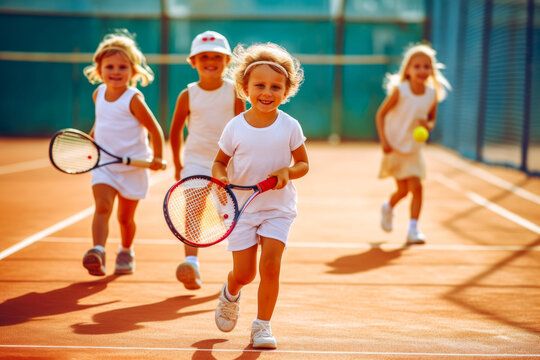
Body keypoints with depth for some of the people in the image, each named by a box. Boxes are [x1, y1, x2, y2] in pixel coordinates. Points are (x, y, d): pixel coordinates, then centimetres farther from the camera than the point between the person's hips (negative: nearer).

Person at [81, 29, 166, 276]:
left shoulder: (134, 100, -14)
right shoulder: (98, 95, 4)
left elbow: (154, 129, -11)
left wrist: (157, 157, -16)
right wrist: (91, 137, 16)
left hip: (133, 167, -3)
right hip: (103, 164, 3)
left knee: (125, 216, 10)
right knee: (102, 207, -19)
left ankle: (126, 252, 36)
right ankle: (98, 252, -32)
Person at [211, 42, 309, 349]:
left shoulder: (290, 127, -6)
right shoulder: (235, 128, -7)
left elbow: (303, 164, 2)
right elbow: (220, 162, 5)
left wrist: (288, 171, -19)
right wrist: (220, 176, -18)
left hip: (278, 208, 0)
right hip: (241, 207, 0)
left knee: (270, 264, -15)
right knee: (244, 273, 2)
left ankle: (262, 325, 2)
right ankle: (231, 293, 39)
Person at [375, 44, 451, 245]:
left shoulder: (433, 94, -4)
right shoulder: (399, 90, -15)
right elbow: (380, 114, -8)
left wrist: (428, 125, -15)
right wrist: (384, 141, -16)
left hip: (414, 148, 3)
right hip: (395, 146, -3)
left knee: (416, 187, -9)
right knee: (403, 189, 0)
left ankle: (413, 230, -2)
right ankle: (388, 208, 34)